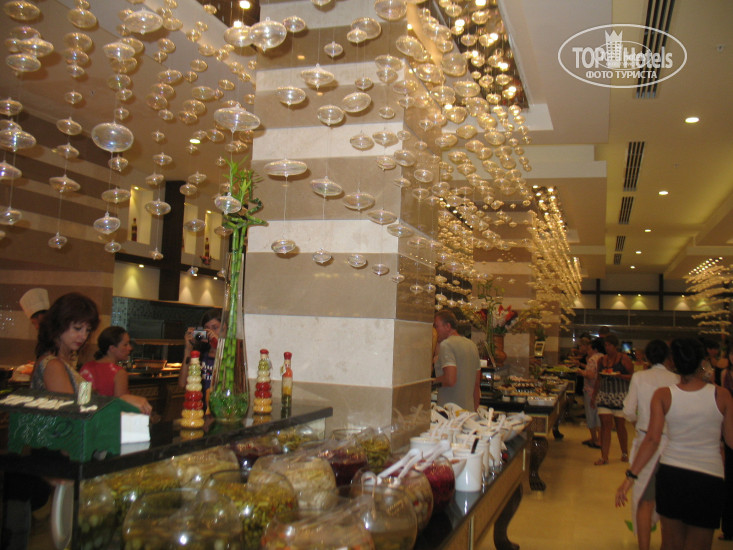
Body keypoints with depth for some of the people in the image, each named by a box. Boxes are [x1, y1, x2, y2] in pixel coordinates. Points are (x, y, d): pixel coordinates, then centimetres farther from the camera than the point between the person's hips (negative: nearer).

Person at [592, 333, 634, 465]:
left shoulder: (624, 359, -2)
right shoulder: (602, 360, 10)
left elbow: (632, 376, -3)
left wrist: (620, 376, -20)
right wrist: (594, 395, 11)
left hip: (620, 396, -3)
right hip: (604, 395, 3)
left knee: (620, 425, 5)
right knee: (605, 425, -5)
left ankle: (625, 453, 28)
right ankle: (604, 457, -3)